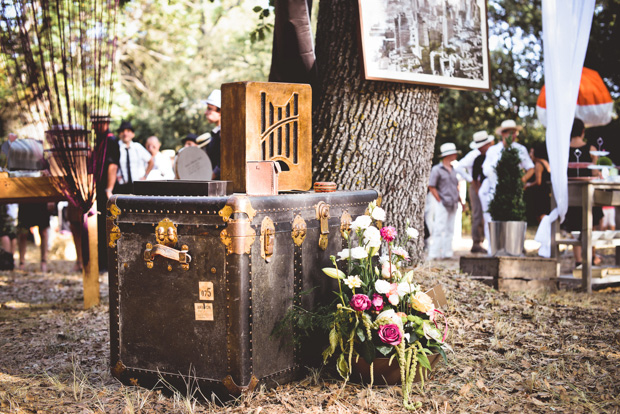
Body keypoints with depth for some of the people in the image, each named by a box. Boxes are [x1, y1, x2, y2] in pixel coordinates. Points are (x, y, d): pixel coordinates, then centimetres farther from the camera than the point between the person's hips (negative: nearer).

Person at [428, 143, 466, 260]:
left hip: (453, 205, 7)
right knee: (439, 229, -10)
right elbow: (431, 187, -8)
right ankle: (434, 253, -8)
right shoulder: (436, 169, -5)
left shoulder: (453, 170, 17)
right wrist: (440, 201, -11)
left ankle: (446, 253, 10)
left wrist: (460, 201, 16)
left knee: (450, 230, 6)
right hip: (443, 205, -7)